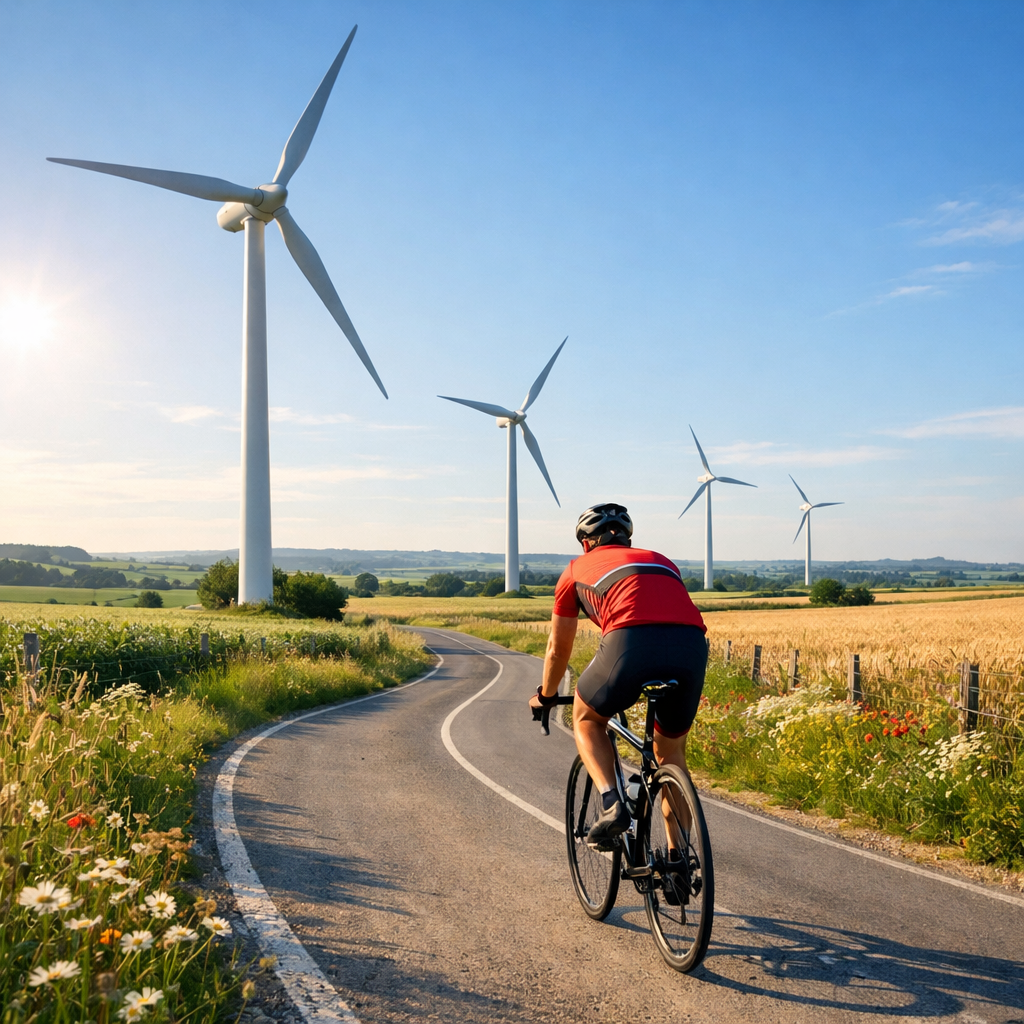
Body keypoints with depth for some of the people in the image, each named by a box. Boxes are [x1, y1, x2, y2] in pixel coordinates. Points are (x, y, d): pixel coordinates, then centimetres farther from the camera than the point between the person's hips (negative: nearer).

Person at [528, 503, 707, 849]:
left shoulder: (579, 568, 28)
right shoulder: (661, 561, 37)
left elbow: (558, 649, 35)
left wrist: (545, 696, 52)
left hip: (631, 642, -3)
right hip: (692, 646, 4)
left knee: (586, 718, 26)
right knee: (671, 752, 26)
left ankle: (611, 803, 6)